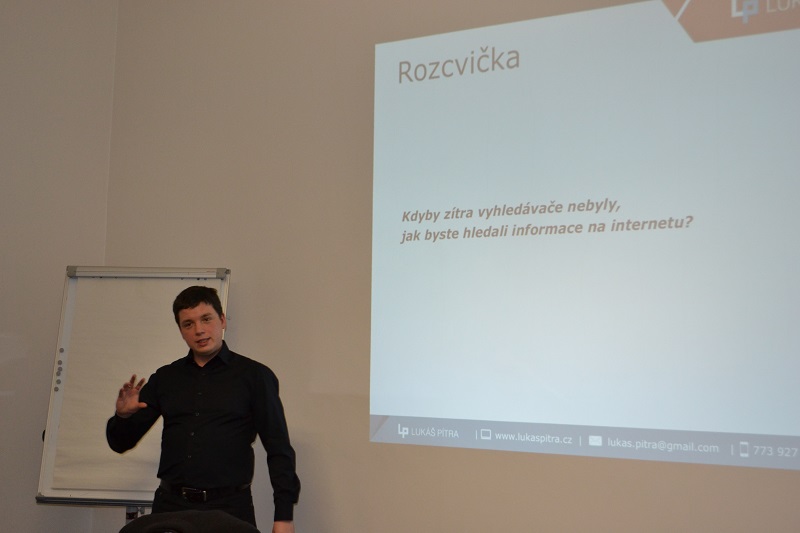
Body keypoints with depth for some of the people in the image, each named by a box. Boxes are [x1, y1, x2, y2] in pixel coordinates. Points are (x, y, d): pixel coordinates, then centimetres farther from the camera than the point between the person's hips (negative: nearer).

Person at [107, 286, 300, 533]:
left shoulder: (254, 375, 0)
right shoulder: (165, 379, 10)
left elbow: (279, 450, -2)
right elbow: (121, 442, 14)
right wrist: (122, 416, -9)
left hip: (229, 506, -3)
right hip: (171, 505, 3)